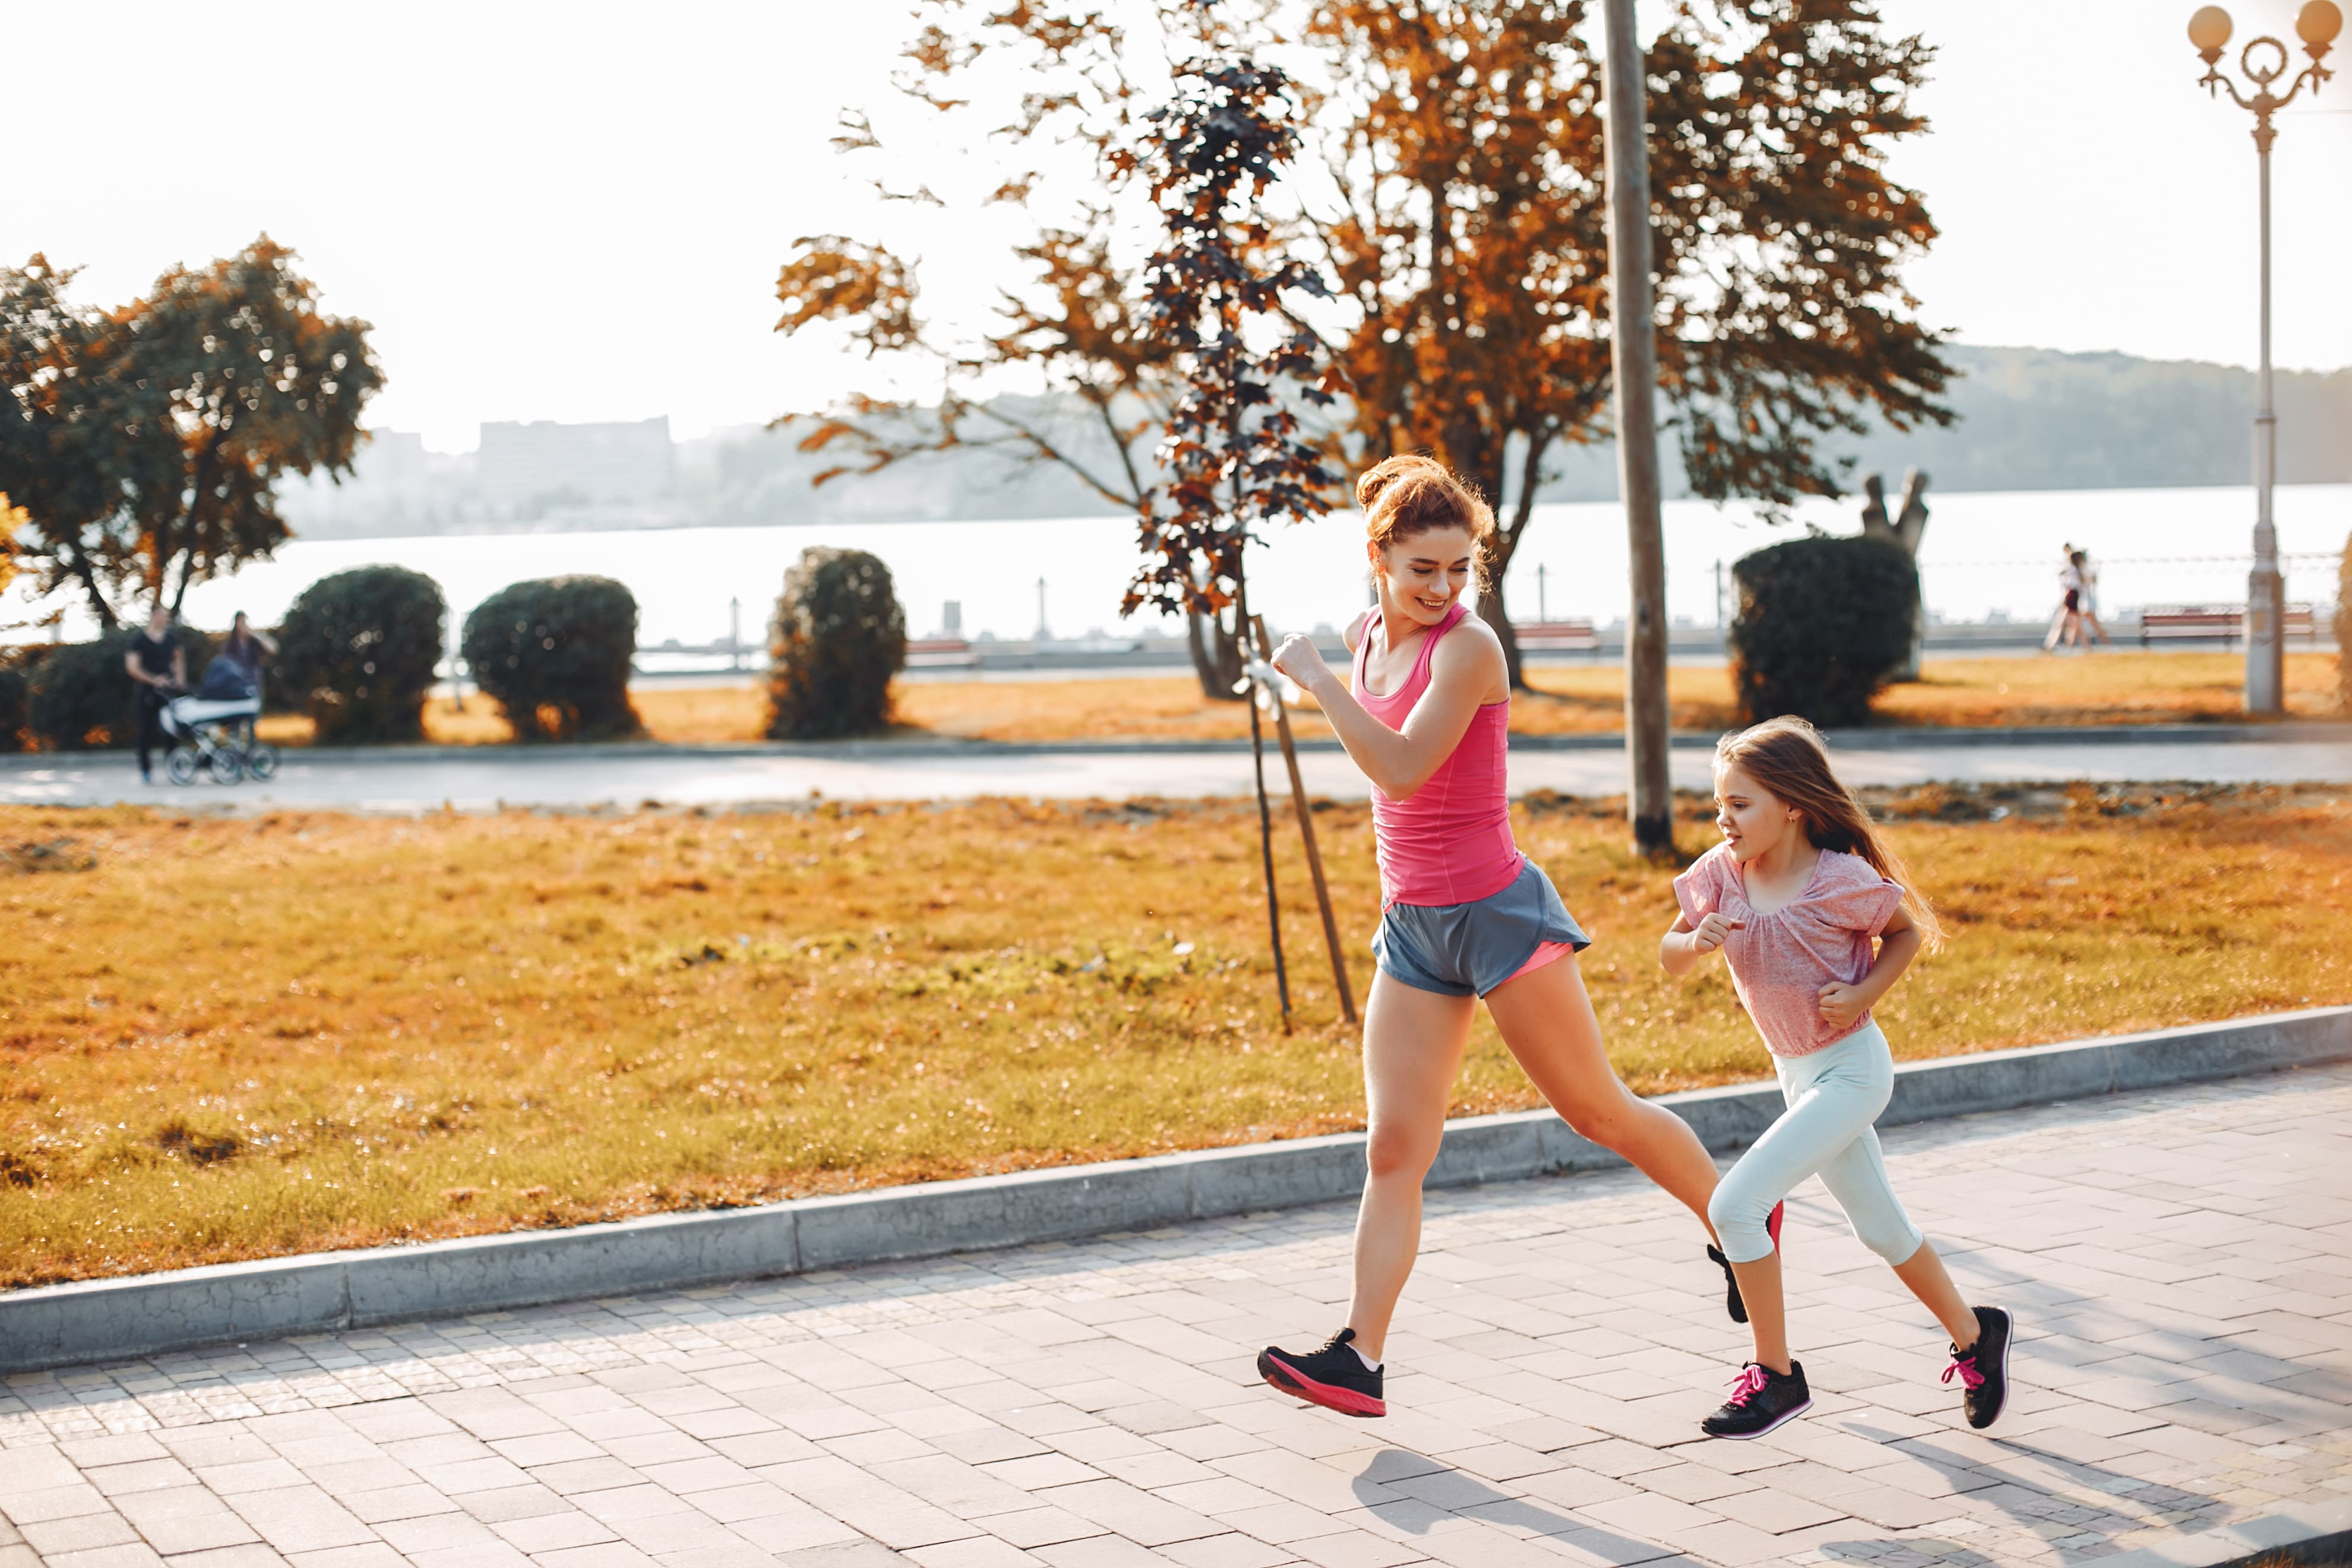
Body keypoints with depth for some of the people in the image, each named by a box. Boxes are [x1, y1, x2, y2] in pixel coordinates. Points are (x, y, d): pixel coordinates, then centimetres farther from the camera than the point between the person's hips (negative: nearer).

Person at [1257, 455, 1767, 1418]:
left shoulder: (1468, 647, -16)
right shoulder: (1367, 640, 7)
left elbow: (1403, 767, -27)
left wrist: (1315, 678, -22)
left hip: (1497, 913, -6)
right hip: (1411, 926, 6)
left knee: (1597, 1110, 7)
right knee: (1393, 1153, -1)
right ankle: (1360, 1358, -4)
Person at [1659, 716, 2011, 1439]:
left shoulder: (1842, 882, -20)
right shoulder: (1724, 872, -7)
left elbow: (1909, 930, -3)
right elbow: (1669, 959, -2)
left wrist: (1864, 994, -17)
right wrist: (1697, 940, -23)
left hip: (1851, 1069, -7)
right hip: (1797, 1074, 7)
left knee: (1735, 1204, -17)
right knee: (1881, 1228, 19)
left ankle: (1775, 1376, -3)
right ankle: (1974, 1335, 39)